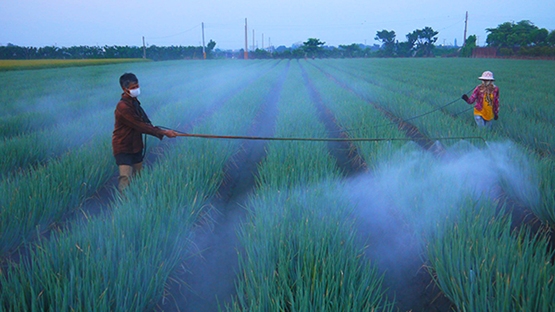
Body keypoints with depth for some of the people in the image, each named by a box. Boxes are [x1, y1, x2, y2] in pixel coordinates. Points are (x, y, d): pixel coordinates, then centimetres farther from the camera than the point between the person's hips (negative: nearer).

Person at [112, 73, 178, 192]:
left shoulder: (134, 102, 5)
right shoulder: (123, 107, -24)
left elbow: (144, 122, 10)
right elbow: (141, 126, -24)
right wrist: (163, 132, -21)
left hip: (135, 146, 9)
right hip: (123, 149, -9)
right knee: (126, 179, -16)